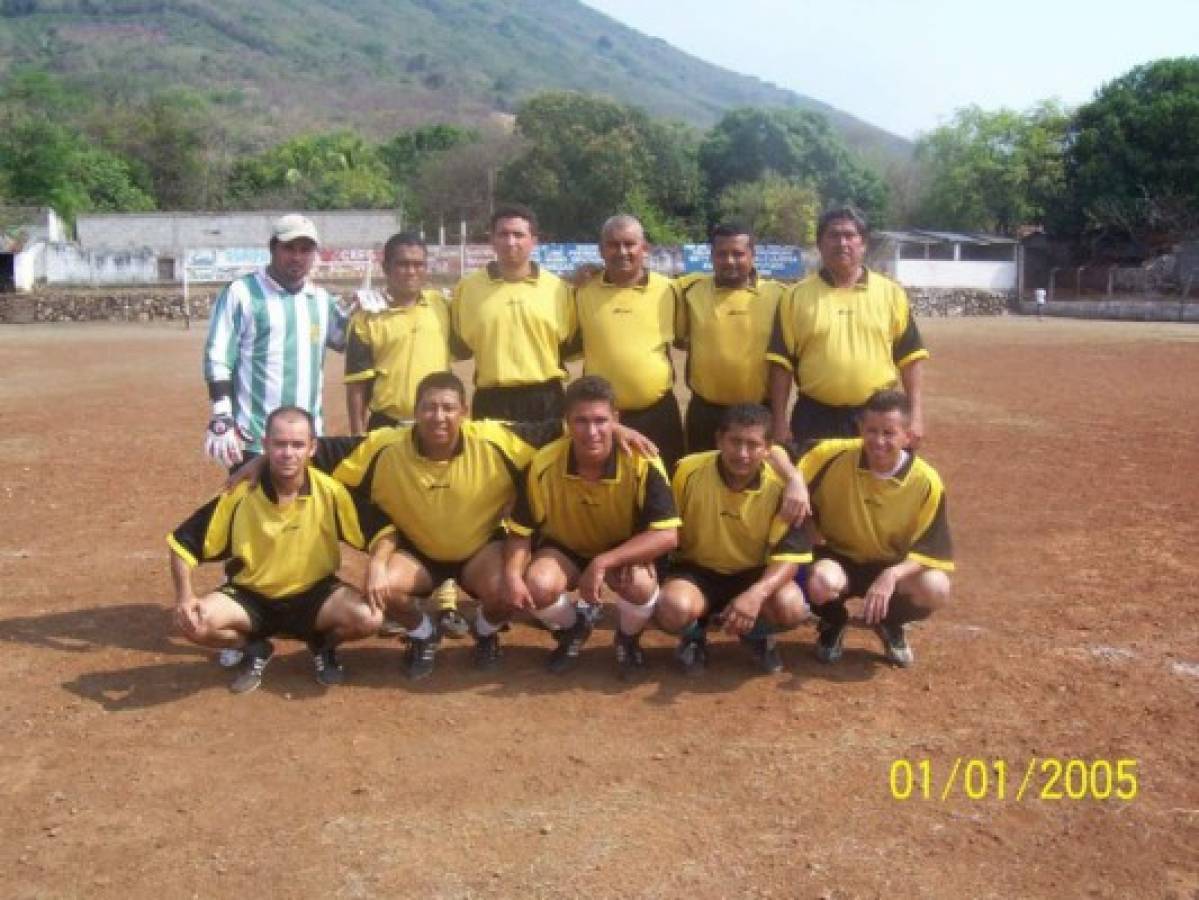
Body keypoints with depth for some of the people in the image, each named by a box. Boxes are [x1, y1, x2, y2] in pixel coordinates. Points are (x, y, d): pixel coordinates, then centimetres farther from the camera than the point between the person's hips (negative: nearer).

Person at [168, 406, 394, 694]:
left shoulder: (330, 491, -16)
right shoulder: (240, 494, -16)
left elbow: (384, 530, -9)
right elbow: (184, 542, -8)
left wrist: (377, 568, -29)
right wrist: (185, 596, -22)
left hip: (313, 595, 0)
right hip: (250, 597, 1)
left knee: (368, 617, -28)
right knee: (194, 622, -27)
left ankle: (323, 645, 9)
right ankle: (255, 649, 6)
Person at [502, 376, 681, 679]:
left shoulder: (643, 463, -29)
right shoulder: (543, 464, -23)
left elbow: (667, 536, -31)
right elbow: (521, 531, -10)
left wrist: (601, 564, -37)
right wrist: (512, 576, -31)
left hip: (624, 551, -1)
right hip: (564, 548, 2)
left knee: (640, 583, -35)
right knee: (538, 585, -31)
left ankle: (628, 639, 4)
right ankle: (573, 628, 9)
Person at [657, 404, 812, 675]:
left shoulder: (780, 486, -18)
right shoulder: (688, 471, -17)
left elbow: (789, 556, -20)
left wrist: (757, 593, -38)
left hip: (753, 574, 1)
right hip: (696, 571, -1)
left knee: (792, 608, -29)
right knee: (673, 608, -34)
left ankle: (757, 634, 10)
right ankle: (693, 636, 7)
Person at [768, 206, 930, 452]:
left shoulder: (890, 292, 4)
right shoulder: (797, 296, 1)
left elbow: (910, 357, 5)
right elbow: (782, 362, 0)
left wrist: (916, 415, -2)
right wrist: (780, 423, -4)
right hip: (815, 417, 0)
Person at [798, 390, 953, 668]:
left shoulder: (926, 482, -18)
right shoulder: (835, 455, -21)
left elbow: (931, 551, -16)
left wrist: (892, 576, -33)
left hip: (893, 566, 1)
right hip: (838, 558, -1)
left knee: (936, 589, -29)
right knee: (822, 582, -37)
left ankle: (890, 624, 8)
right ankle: (833, 624, 4)